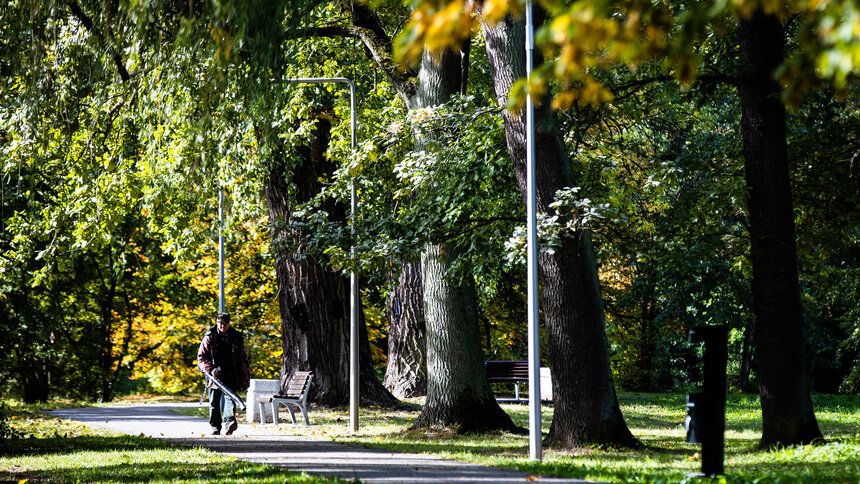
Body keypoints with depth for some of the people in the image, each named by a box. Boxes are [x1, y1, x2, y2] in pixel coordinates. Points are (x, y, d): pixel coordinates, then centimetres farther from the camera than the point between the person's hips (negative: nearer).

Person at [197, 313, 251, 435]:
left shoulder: (236, 338, 6)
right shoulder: (209, 337, 2)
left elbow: (243, 359, 12)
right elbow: (201, 357, 1)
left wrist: (245, 379, 9)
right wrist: (211, 369, -15)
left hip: (231, 376, -1)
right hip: (215, 375, 1)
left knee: (229, 397, -18)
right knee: (214, 402, 6)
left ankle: (229, 421, -33)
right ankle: (215, 427, 16)